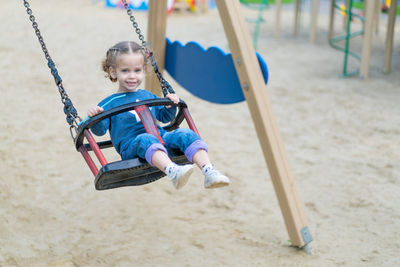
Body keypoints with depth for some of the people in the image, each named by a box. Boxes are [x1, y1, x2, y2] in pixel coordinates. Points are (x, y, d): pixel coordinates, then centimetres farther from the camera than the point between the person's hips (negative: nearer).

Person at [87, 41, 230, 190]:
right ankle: (173, 172, -64)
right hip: (132, 147, -5)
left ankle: (209, 173, -38)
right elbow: (100, 130, 1)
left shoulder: (148, 96, 25)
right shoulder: (110, 103, 10)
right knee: (146, 140, -39)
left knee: (185, 134, -22)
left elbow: (164, 117, 35)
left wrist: (170, 105, 14)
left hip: (161, 138, 5)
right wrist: (94, 117, -20)